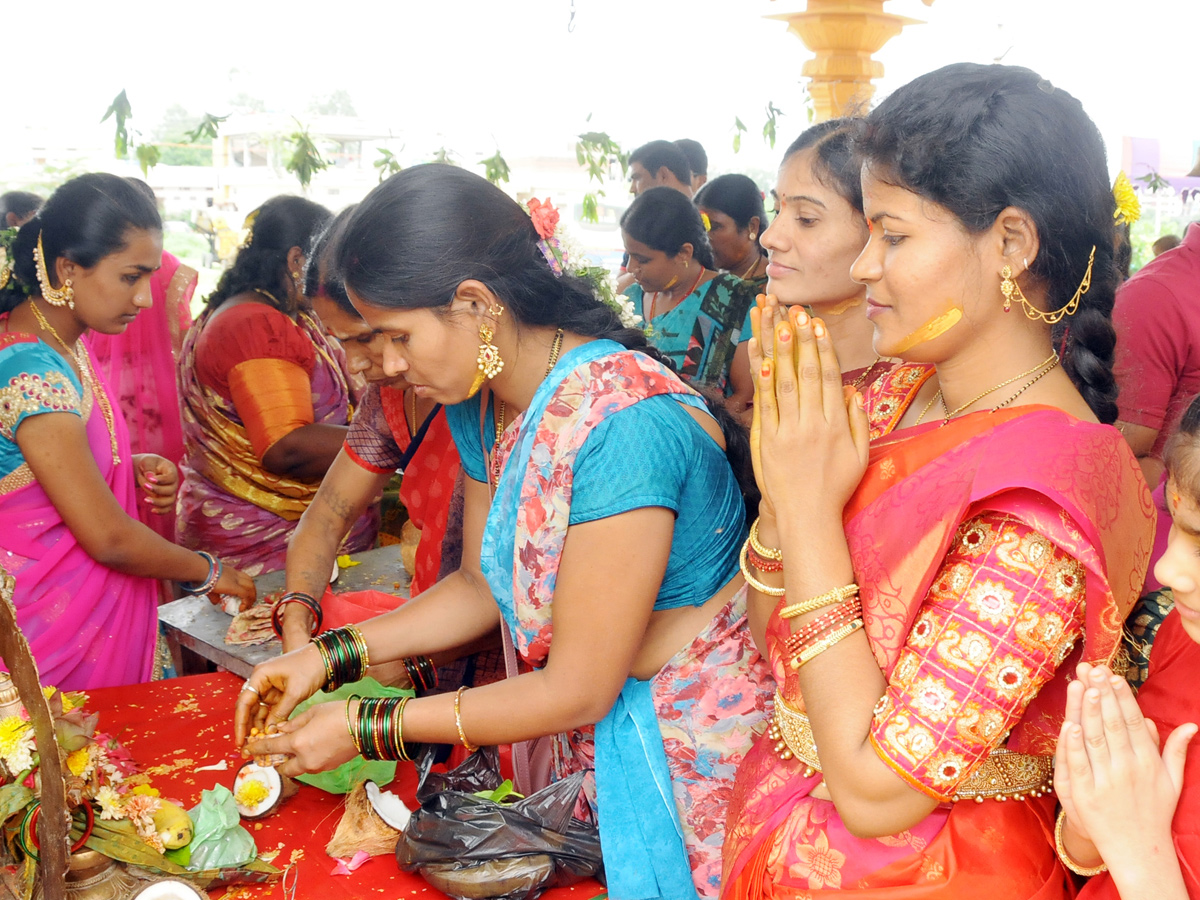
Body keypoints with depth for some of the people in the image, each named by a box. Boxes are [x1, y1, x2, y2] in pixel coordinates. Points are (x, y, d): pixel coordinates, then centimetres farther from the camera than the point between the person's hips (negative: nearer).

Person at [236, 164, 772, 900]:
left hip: (695, 746, -7)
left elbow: (578, 691, -24)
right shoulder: (483, 403, -4)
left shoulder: (624, 424, -31)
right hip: (600, 735, 7)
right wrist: (325, 658, -3)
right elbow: (481, 586, 9)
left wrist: (366, 727, -18)